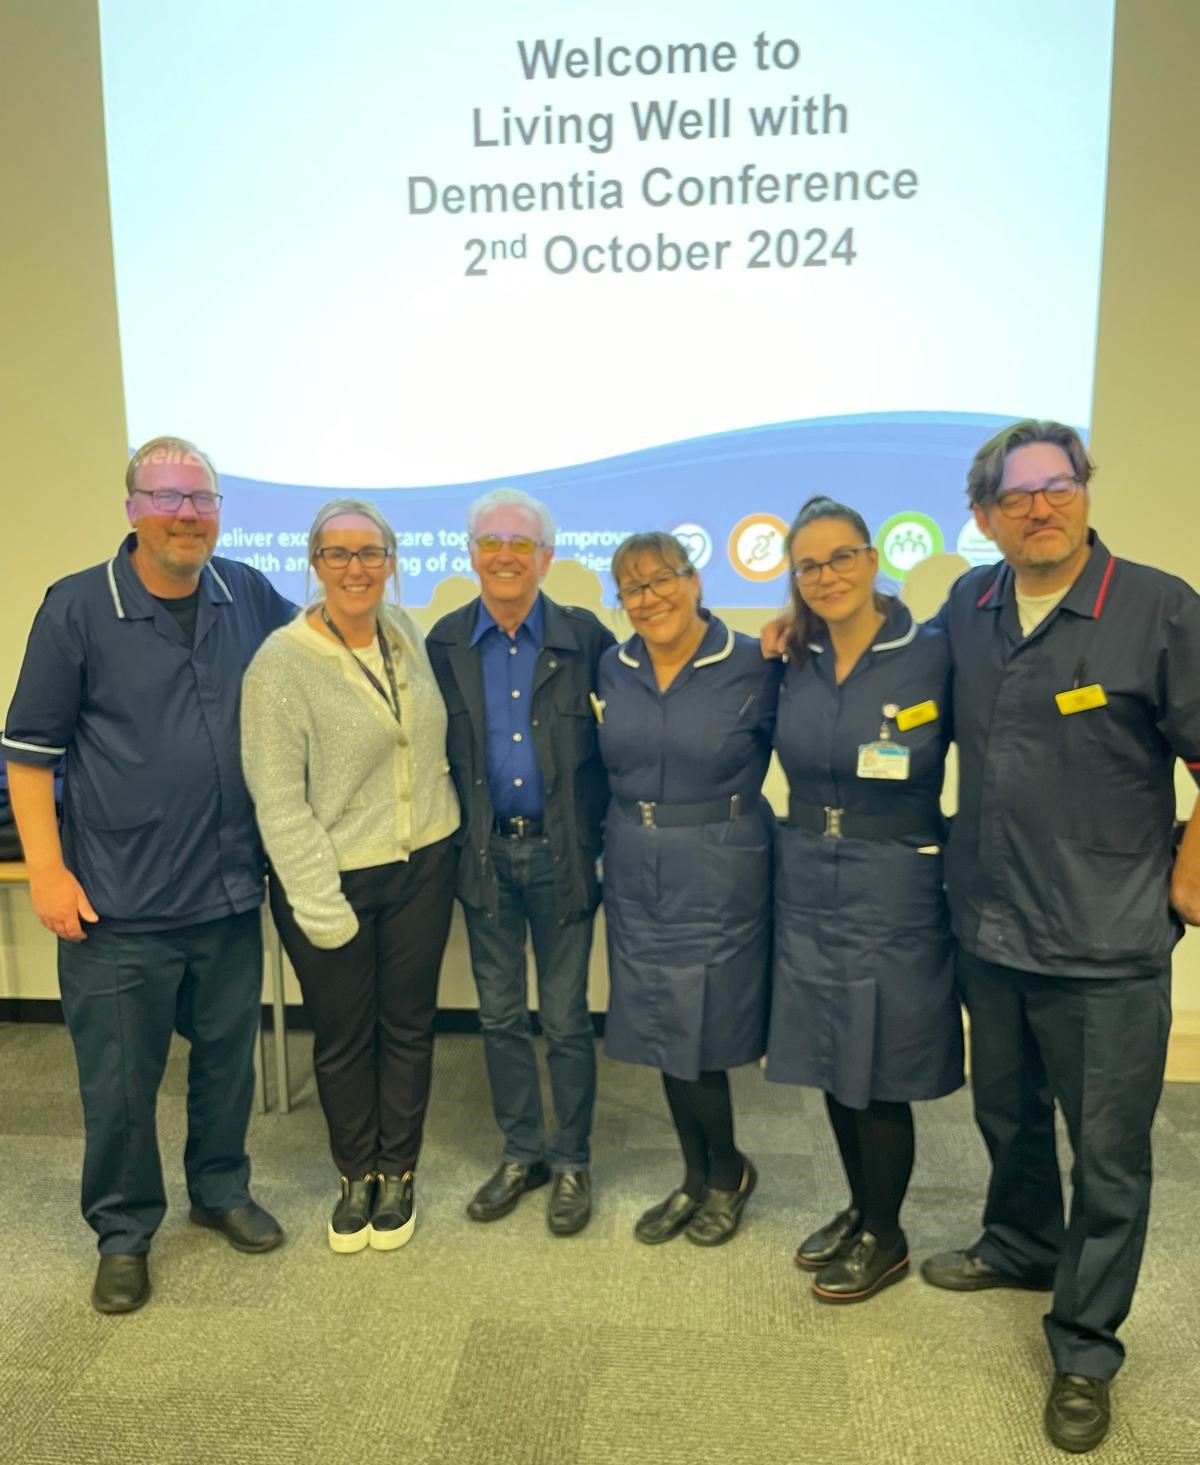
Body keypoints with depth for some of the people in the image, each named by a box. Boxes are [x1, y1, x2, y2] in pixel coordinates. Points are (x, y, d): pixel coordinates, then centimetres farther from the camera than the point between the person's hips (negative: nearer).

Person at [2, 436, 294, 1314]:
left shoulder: (250, 598, 2)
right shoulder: (78, 607, -8)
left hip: (231, 892, 4)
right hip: (118, 905, -3)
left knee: (228, 1057, 18)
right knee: (119, 1082, 10)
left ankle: (222, 1191, 41)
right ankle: (124, 1233, 32)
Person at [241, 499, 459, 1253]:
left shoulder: (408, 632, 1)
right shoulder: (282, 663, -15)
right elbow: (277, 798, -15)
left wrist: (448, 831, 11)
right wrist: (319, 903, -16)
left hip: (422, 866, 4)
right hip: (333, 879, -4)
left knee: (408, 1024, 15)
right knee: (343, 1036, 13)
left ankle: (398, 1173, 35)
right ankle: (356, 1174, 36)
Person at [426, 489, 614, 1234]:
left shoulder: (584, 635, -6)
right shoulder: (446, 641, 0)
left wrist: (601, 822, -7)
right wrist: (457, 829, 0)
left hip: (561, 851, -2)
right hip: (486, 852, 2)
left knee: (566, 1017, 8)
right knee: (500, 1015, 14)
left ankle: (572, 1160, 27)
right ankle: (521, 1152, 32)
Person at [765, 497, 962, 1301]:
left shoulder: (934, 654, -11)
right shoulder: (792, 662, 2)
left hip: (895, 889, -5)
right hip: (807, 884, 5)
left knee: (879, 1070, 7)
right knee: (832, 1062, 17)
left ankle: (884, 1237, 30)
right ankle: (860, 1207, 39)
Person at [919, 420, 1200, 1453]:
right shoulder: (969, 605, 2)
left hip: (1107, 943, -4)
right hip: (989, 928, 5)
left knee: (1108, 1153, 9)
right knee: (1007, 1113, 23)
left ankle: (1085, 1349, 29)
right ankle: (1021, 1246, 49)